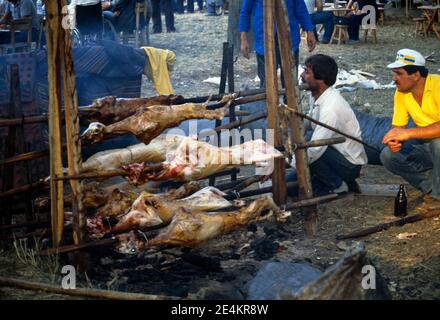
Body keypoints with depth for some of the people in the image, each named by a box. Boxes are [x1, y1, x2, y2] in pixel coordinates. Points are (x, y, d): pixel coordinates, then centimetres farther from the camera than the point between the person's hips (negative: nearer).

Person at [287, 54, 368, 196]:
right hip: (336, 155, 8)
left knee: (305, 150, -29)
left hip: (350, 165, -8)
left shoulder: (331, 107, -31)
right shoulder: (316, 95, -4)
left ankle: (337, 185, -9)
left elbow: (315, 150, -34)